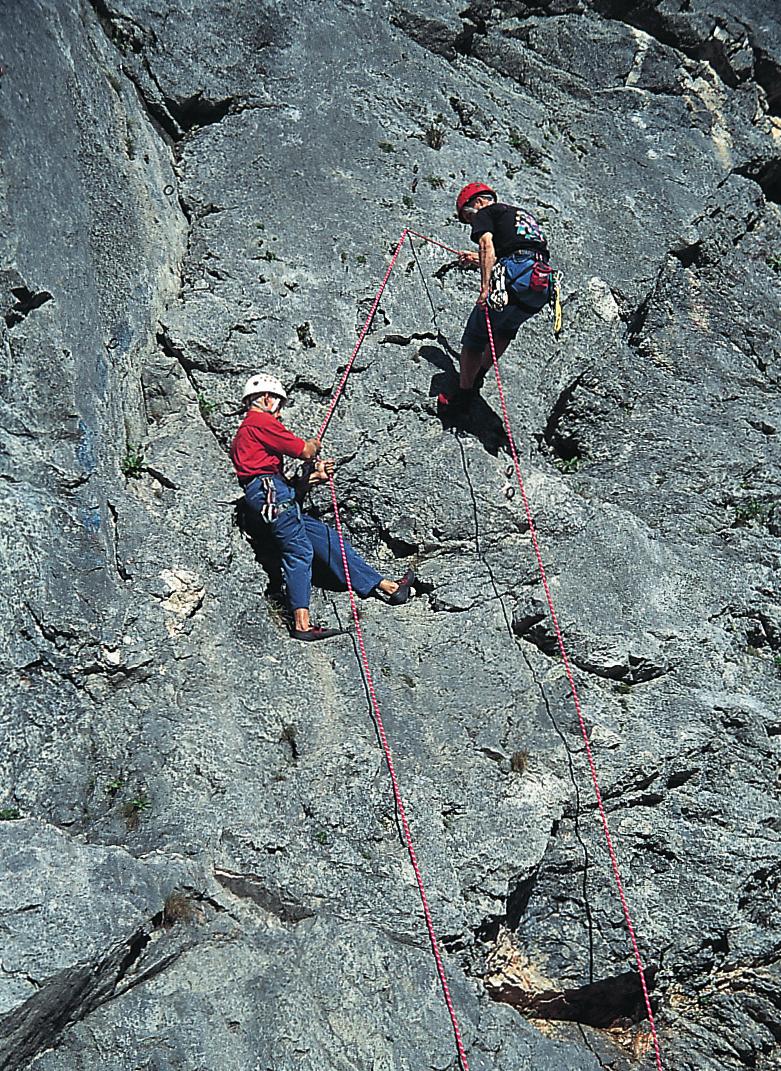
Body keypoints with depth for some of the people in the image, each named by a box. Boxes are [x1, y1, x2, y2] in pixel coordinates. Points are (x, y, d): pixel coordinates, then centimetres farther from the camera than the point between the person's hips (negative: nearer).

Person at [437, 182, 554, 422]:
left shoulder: (486, 213, 13)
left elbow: (487, 244, -8)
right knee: (506, 327, 32)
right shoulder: (523, 215, 37)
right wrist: (480, 261, 58)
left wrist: (485, 287, -18)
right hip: (543, 287, 7)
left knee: (475, 336, 9)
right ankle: (478, 377, 32)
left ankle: (462, 398, 14)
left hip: (514, 277, -7)